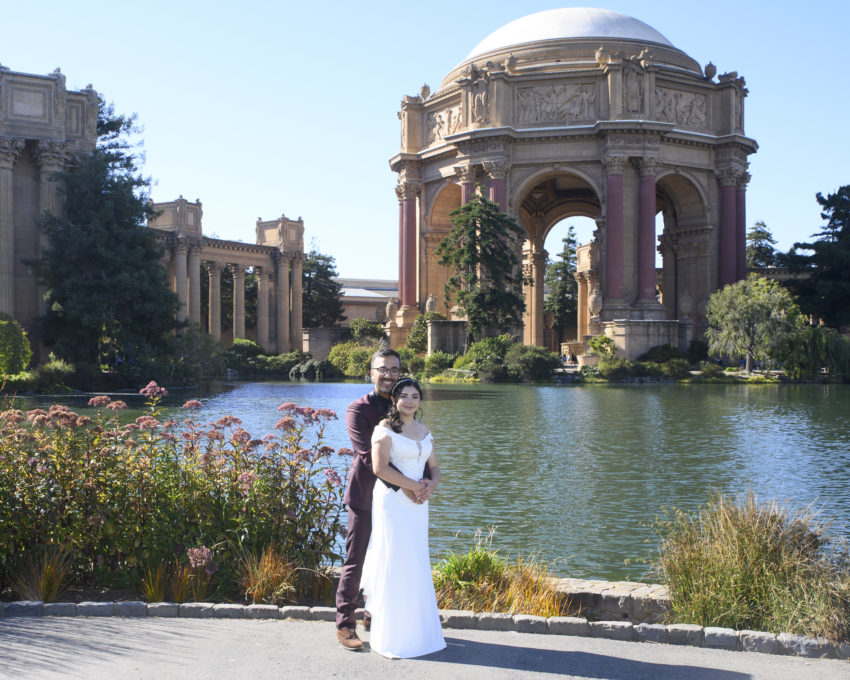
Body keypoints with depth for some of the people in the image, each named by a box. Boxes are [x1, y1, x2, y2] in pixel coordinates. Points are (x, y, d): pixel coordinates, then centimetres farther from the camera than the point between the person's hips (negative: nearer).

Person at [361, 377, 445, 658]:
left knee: (416, 566, 11)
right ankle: (391, 637, 6)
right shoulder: (386, 428, -8)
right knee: (394, 565, -4)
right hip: (392, 501, -7)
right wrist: (413, 486, -16)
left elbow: (434, 468, 17)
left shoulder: (425, 430, 13)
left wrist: (431, 486, -5)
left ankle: (414, 631, 22)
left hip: (416, 505, 7)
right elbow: (379, 467, -19)